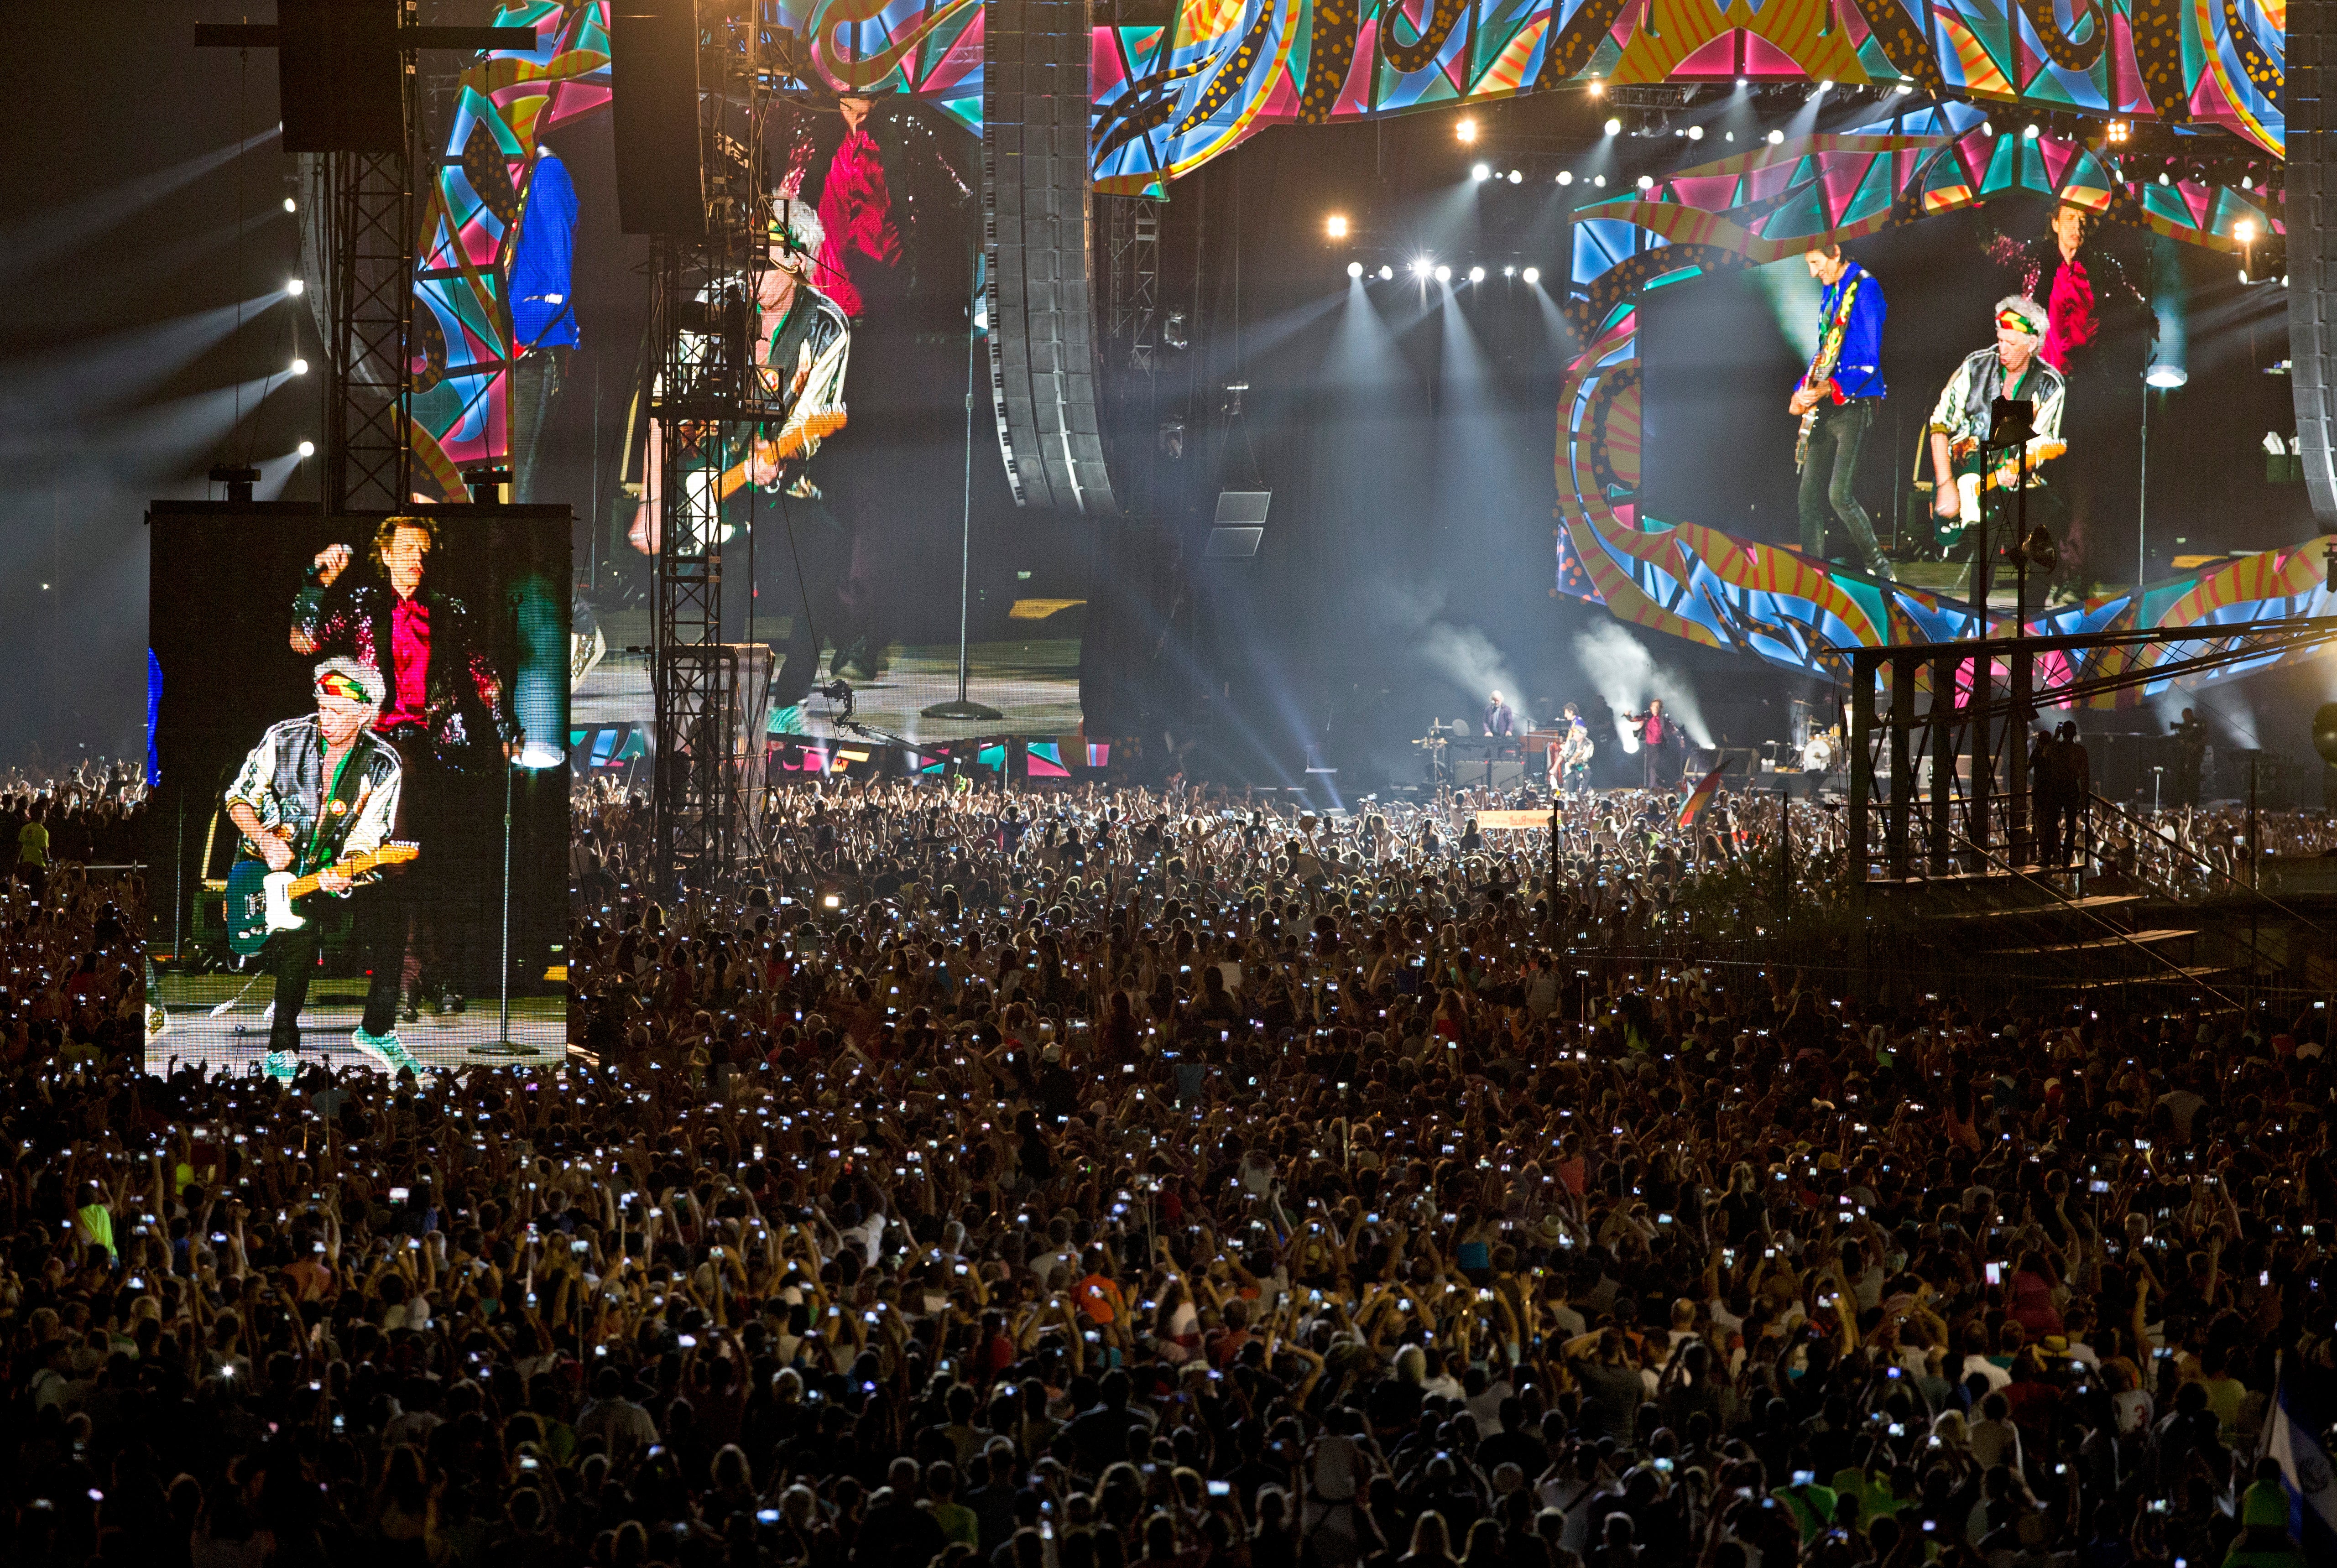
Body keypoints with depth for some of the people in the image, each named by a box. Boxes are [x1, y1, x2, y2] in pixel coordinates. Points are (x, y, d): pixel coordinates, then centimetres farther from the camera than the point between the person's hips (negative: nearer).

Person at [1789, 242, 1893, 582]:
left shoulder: (1865, 289, -11)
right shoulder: (1829, 293, 16)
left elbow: (1870, 359, -16)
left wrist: (1831, 388, -24)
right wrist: (1802, 392, 9)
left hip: (1853, 404, -9)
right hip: (1823, 410, 9)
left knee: (1840, 495, -17)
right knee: (1810, 496, 5)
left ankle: (1880, 570, -5)